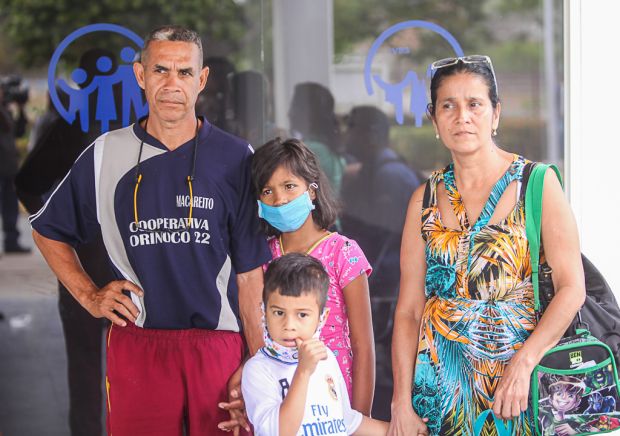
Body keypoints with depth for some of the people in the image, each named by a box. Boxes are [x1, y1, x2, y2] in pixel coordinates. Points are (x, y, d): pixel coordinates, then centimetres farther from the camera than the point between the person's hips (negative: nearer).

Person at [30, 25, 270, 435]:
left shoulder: (235, 158, 0)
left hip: (218, 345, -1)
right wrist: (89, 295, 7)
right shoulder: (106, 154, 4)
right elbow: (48, 231, 19)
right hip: (136, 346, 1)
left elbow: (250, 272, 0)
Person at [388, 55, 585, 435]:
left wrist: (524, 364, -20)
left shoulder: (537, 185, -4)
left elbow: (572, 288, -10)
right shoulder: (425, 200, 6)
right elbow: (409, 310, 5)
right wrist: (402, 403, -3)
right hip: (442, 387, 3)